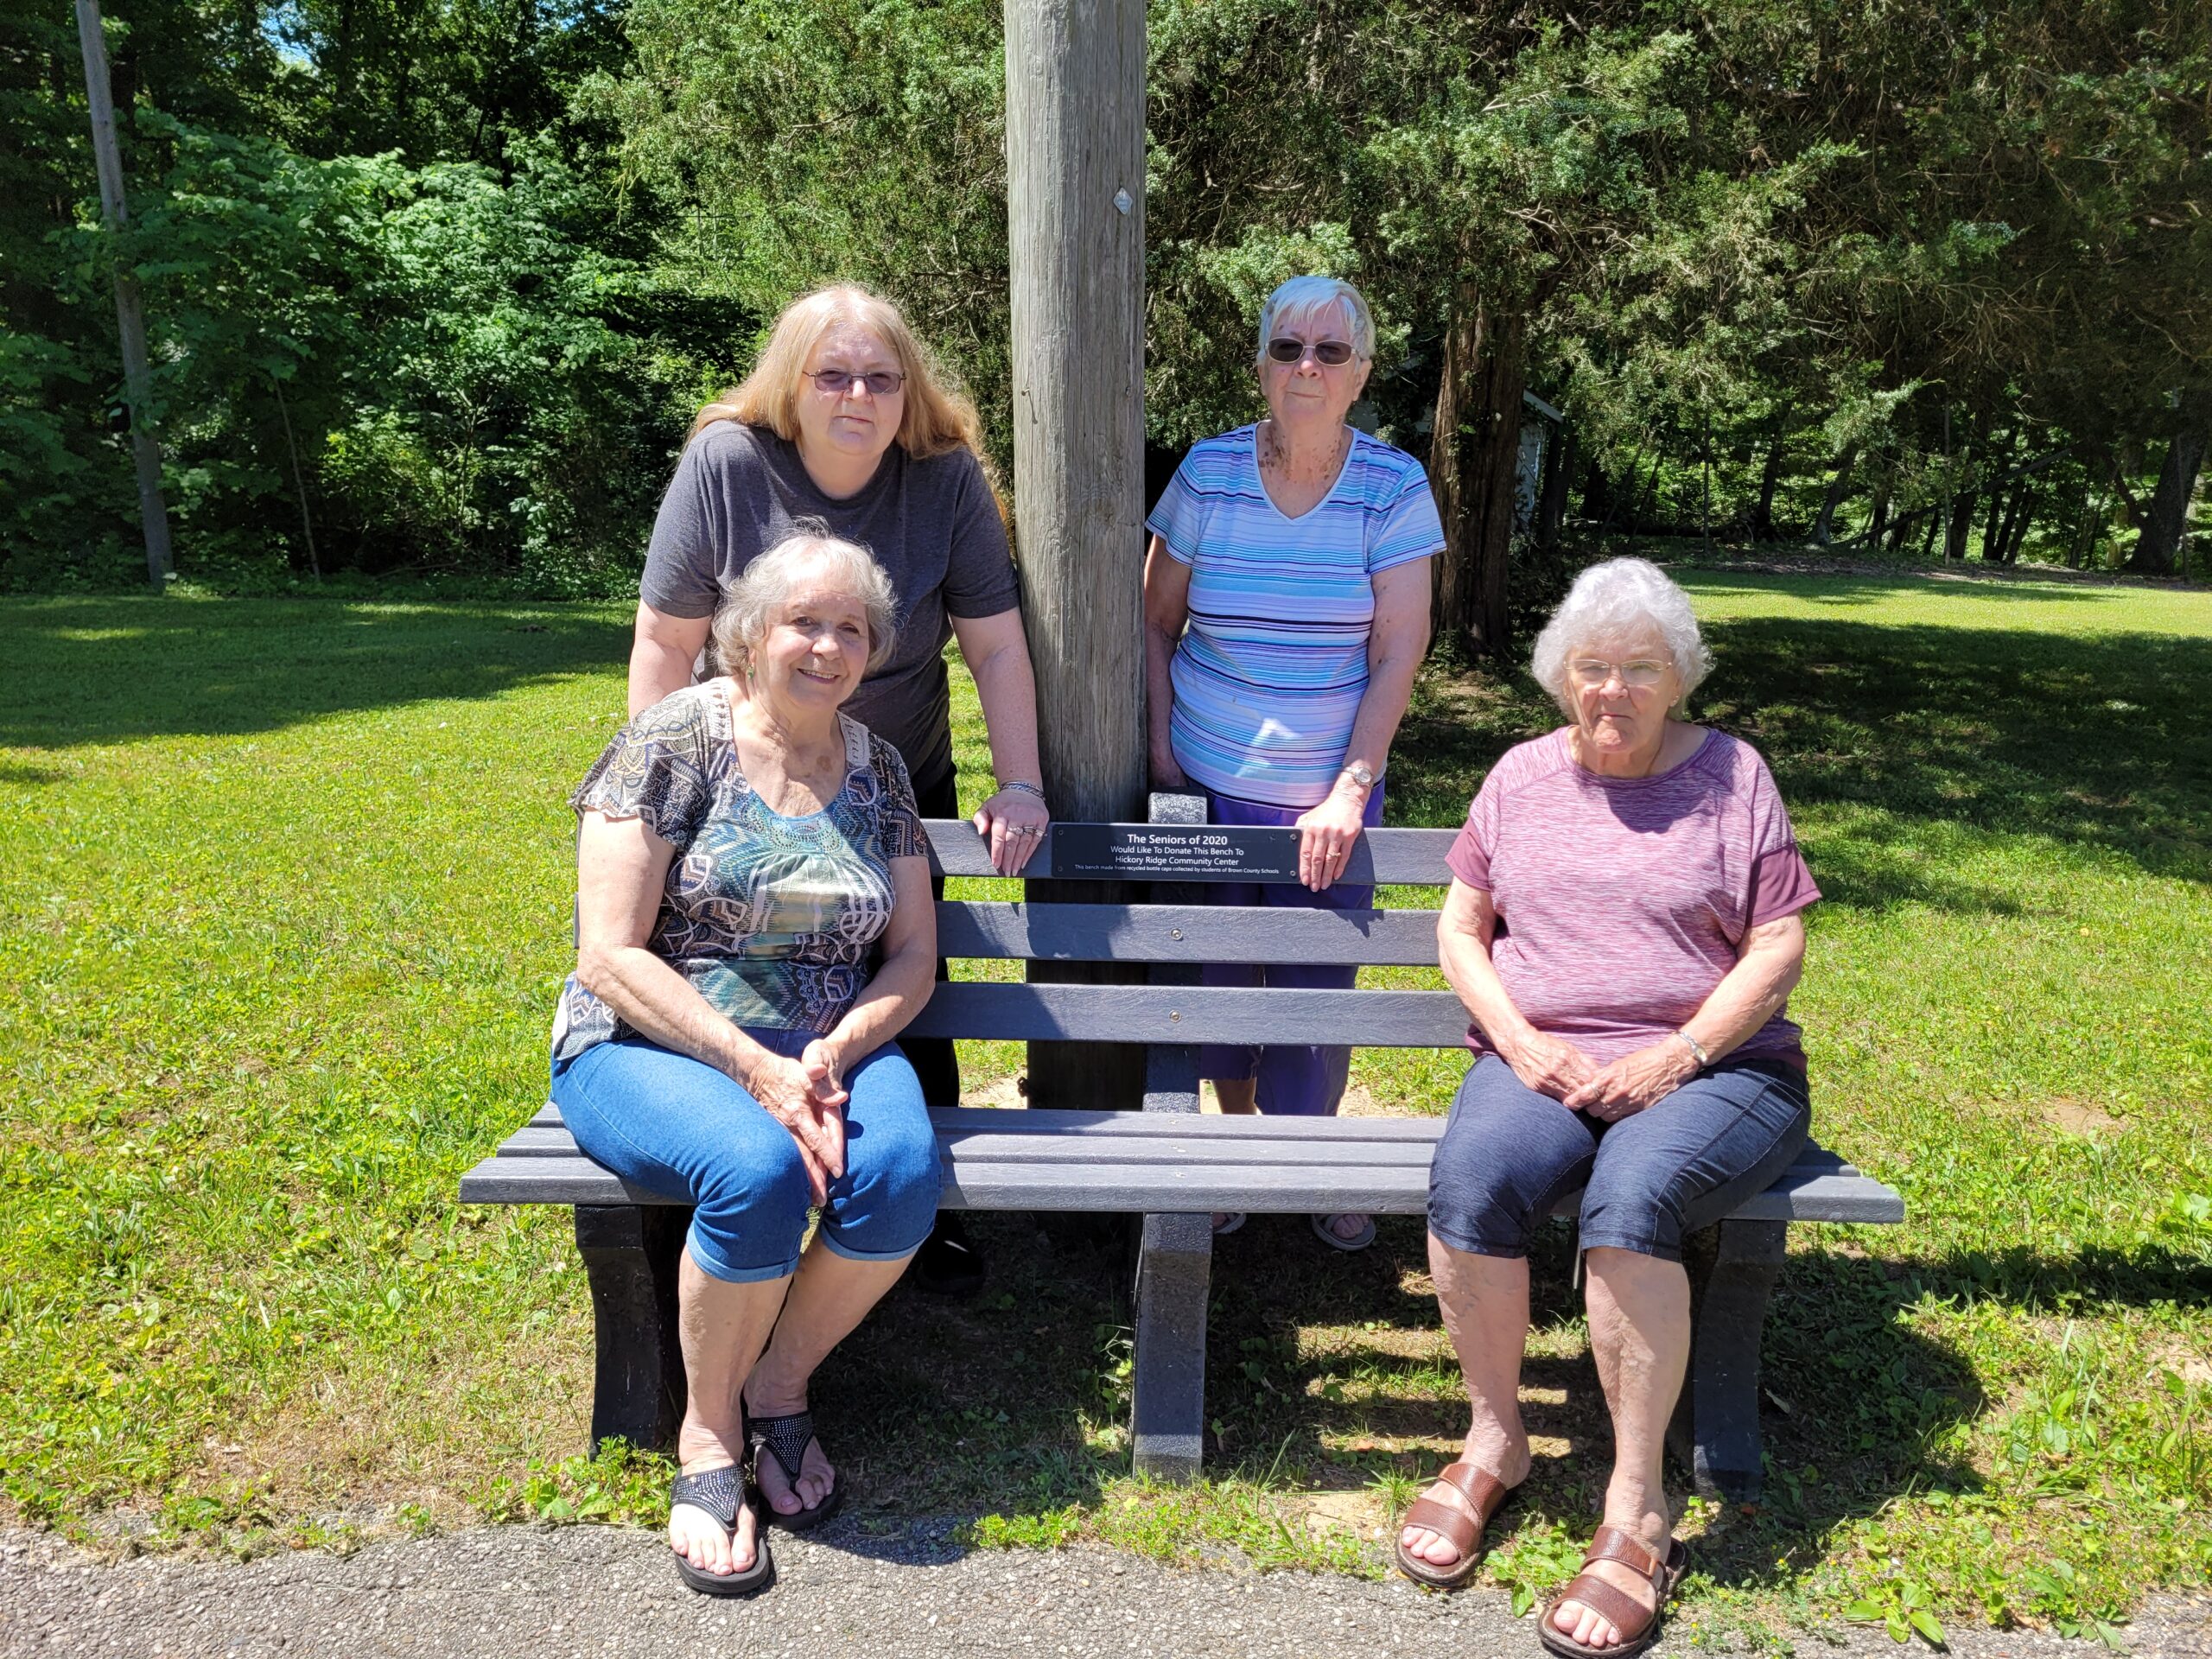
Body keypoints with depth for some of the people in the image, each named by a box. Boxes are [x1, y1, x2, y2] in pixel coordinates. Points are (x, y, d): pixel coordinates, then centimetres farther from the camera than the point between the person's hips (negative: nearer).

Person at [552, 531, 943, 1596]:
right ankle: (708, 1431, -5)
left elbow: (913, 954, 7)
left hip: (824, 1048, 4)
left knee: (900, 1169, -28)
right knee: (758, 1171, -34)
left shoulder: (875, 770, 8)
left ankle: (779, 1383, 0)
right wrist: (756, 1070, -21)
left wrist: (834, 1053, -13)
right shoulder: (674, 741, -6)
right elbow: (611, 956, -12)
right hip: (651, 1045, -3)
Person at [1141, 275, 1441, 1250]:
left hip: (1330, 794, -1)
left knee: (1317, 984, 4)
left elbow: (1398, 653, -7)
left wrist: (1348, 790, -13)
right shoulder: (1208, 474, -2)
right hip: (1208, 781, 1)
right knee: (1216, 968, 10)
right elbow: (1155, 622, 5)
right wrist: (1162, 752, -3)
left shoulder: (1395, 488, -5)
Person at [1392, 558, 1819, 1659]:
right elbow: (1459, 927, 12)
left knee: (1631, 1195, -35)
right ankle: (1495, 1441, -7)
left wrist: (1676, 1058, -12)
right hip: (1541, 1061, 2)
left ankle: (1637, 1508, -17)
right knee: (1470, 1176, -30)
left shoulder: (1732, 775, 8)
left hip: (1714, 1068, -2)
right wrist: (1521, 1043, -6)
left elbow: (1779, 946, 2)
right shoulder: (1522, 775, 14)